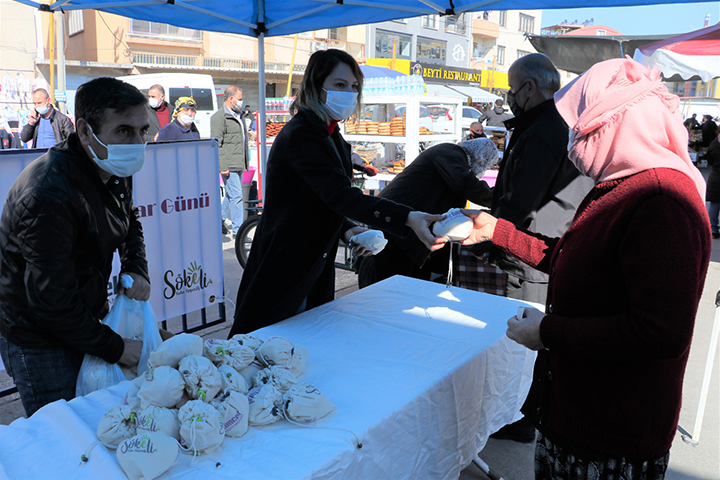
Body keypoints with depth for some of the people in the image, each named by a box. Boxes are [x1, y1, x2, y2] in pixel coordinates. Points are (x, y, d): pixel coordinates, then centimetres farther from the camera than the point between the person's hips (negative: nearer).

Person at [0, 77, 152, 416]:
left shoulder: (115, 172, -4)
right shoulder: (49, 196, -31)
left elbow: (130, 223, 17)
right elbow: (51, 301, -28)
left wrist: (136, 269, -2)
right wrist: (114, 348, -20)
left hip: (86, 317, 8)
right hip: (37, 337, -7)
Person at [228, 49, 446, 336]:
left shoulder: (331, 136, 10)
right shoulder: (301, 134, -21)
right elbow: (340, 194, -34)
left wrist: (347, 230, -4)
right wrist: (408, 218, -44)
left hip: (315, 266, 9)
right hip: (284, 267, -9)